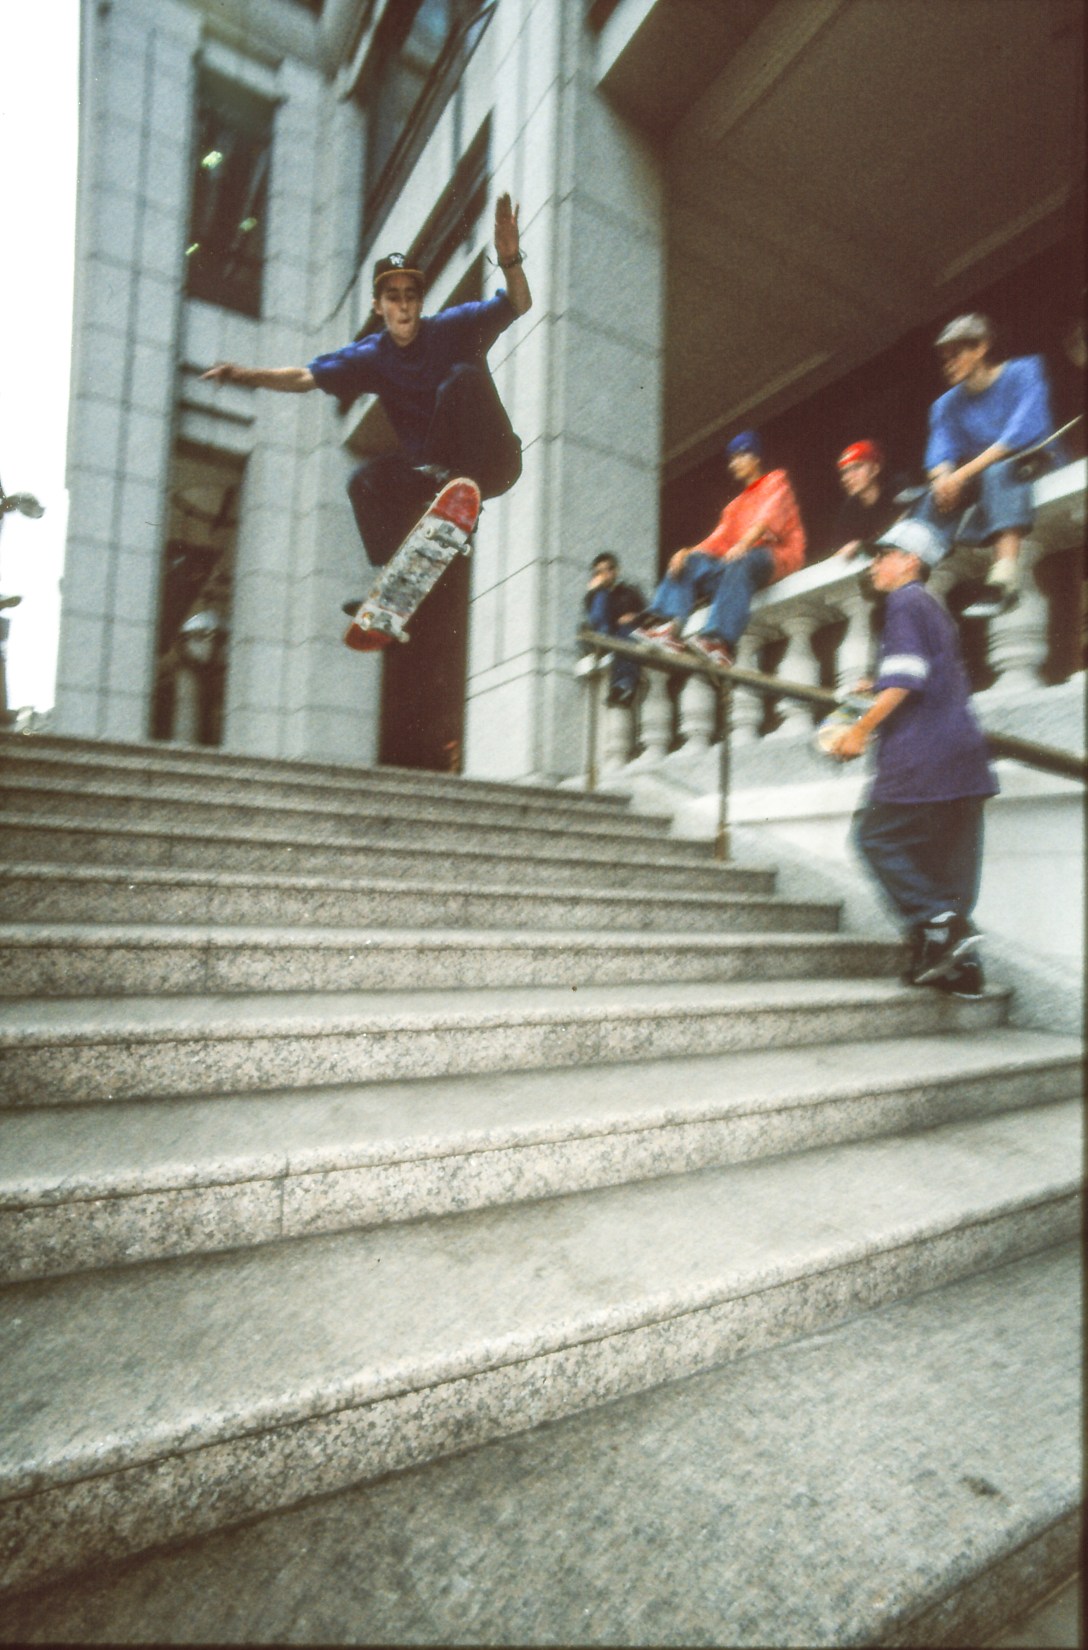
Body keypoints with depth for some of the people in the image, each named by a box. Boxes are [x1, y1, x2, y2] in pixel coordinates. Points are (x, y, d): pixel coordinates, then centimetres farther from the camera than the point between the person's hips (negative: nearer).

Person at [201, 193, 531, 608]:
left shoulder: (451, 328, -3)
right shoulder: (372, 356, 5)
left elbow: (518, 305, -13)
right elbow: (305, 377, 1)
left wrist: (510, 261, -33)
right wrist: (246, 375, -12)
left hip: (493, 461, -3)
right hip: (432, 469, 4)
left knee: (464, 377, -23)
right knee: (367, 481, -16)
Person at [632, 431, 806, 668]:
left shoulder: (776, 481, 14)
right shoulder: (735, 505, 31)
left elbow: (769, 515, -7)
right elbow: (720, 539, 15)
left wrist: (743, 545, -26)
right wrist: (689, 553, -6)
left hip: (778, 555, -6)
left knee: (739, 563, -38)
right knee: (689, 562, -11)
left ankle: (720, 639, -54)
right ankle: (665, 624, -34)